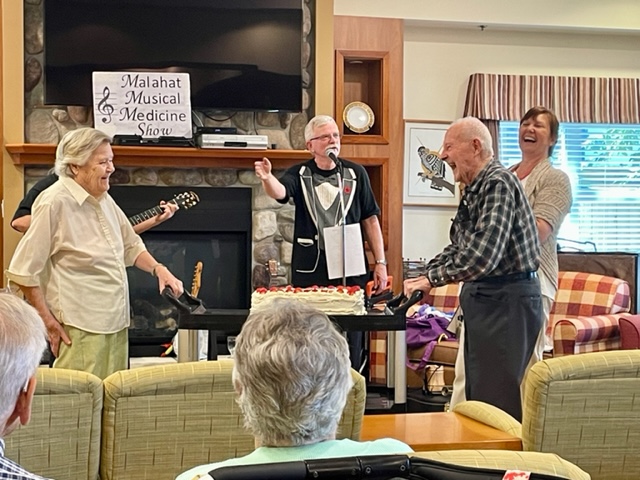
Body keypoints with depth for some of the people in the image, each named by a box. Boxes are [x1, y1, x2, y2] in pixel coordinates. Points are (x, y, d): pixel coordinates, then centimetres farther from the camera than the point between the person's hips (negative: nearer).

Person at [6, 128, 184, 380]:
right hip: (82, 328, -8)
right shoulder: (55, 203, -17)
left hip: (116, 323, 8)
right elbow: (23, 271, -16)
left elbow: (130, 245, 22)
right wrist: (48, 321, -13)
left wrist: (158, 269, 5)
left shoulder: (103, 199, 9)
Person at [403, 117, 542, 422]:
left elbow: (482, 255, -27)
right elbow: (459, 247, 22)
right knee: (477, 394, 15)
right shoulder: (475, 190, 14)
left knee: (498, 399, -7)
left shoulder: (498, 183, -17)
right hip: (484, 297, 10)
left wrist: (432, 279, -17)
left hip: (507, 300, -10)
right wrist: (424, 277, 9)